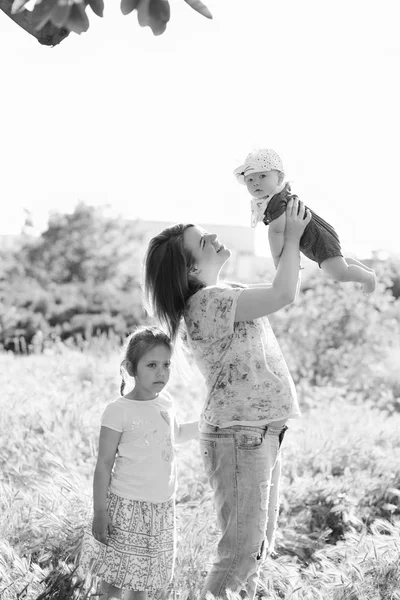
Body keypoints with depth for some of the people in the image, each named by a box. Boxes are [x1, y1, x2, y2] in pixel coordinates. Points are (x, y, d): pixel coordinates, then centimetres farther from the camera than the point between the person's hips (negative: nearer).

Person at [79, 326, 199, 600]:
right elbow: (104, 464, -11)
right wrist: (100, 512, -12)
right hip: (128, 506, -5)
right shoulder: (118, 411, -14)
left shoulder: (166, 402, 5)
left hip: (163, 506, 6)